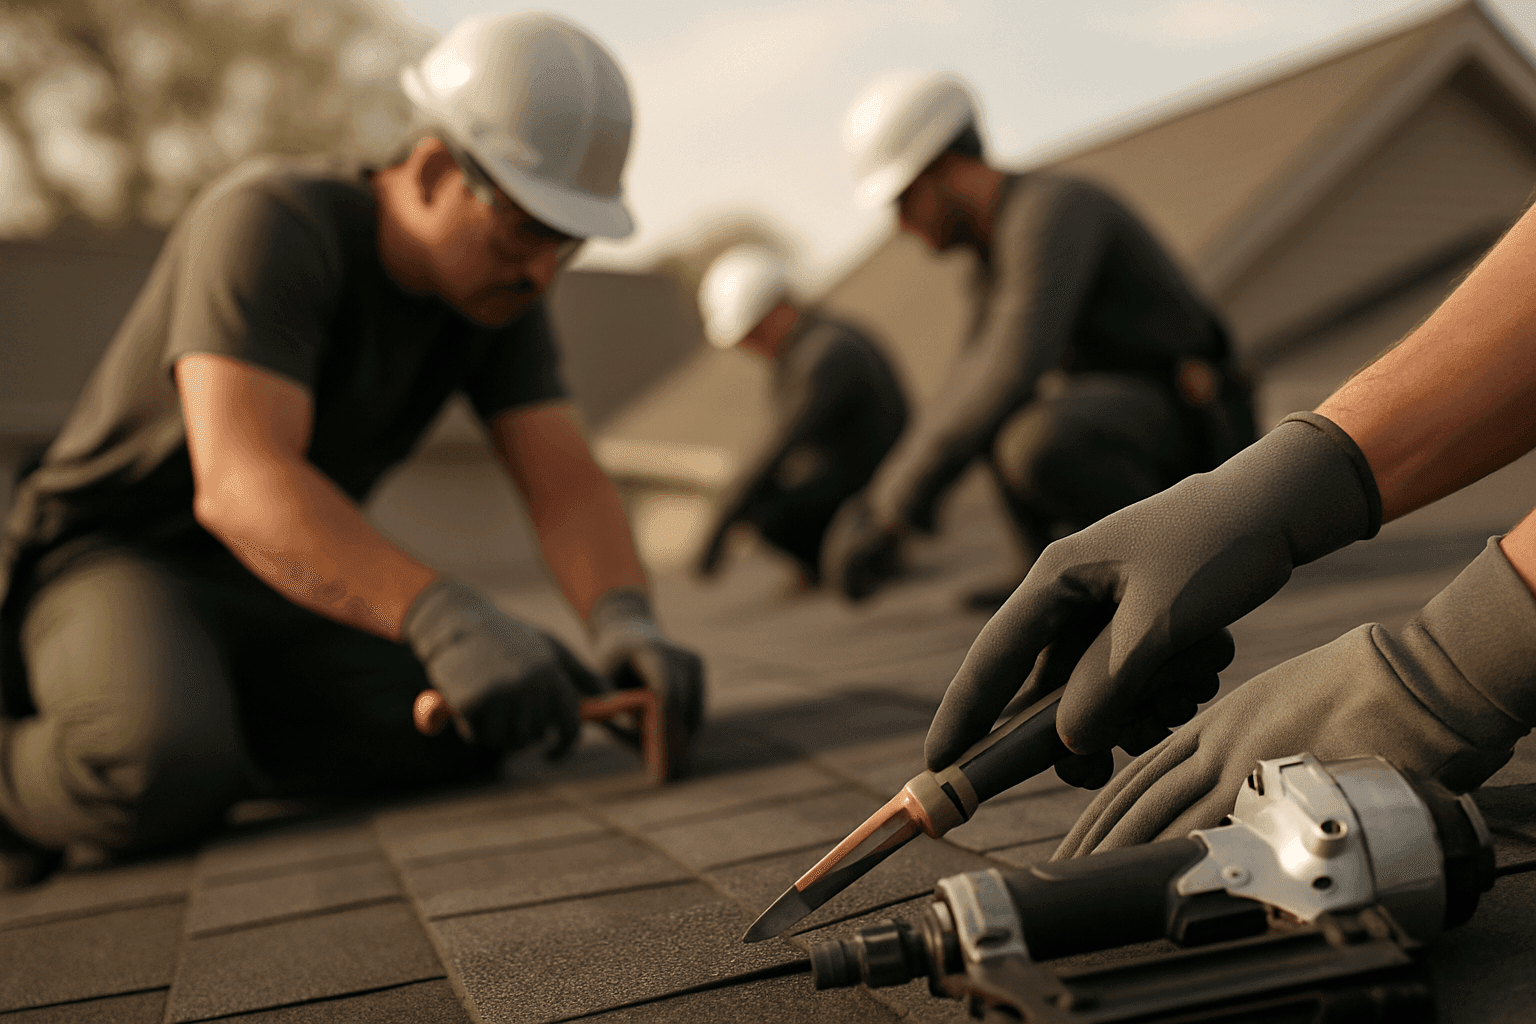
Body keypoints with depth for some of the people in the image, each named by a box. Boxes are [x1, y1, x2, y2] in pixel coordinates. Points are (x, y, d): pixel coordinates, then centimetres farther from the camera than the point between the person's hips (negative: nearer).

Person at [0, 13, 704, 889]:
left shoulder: (501, 291, -5)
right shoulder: (268, 223, -26)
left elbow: (571, 492, -12)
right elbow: (241, 486, -39)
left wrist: (628, 624, -34)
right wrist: (441, 619, -54)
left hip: (276, 592, 6)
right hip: (111, 567, -6)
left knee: (479, 718, -17)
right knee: (159, 772, -37)